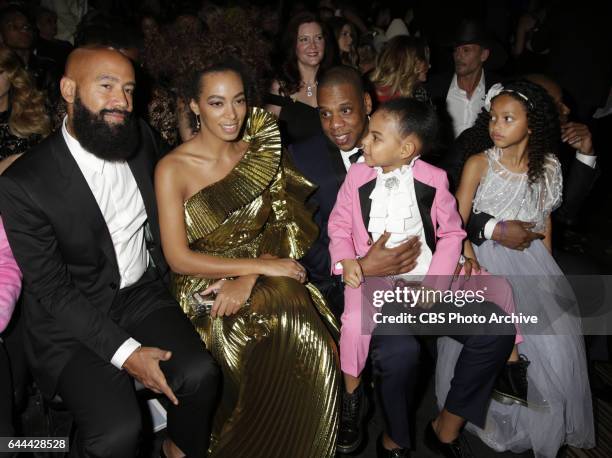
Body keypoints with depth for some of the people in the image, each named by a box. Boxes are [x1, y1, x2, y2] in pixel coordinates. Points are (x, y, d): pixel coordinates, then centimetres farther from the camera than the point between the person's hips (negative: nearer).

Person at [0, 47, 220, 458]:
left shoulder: (141, 138, -1)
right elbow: (51, 289, -14)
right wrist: (123, 351, -20)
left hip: (143, 294, 4)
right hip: (71, 317, -4)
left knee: (200, 374, -20)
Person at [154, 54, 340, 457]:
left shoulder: (261, 153, 3)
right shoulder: (173, 169, -10)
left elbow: (281, 226, 2)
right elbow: (179, 258, -12)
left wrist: (249, 280, -16)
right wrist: (260, 265, -18)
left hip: (261, 279, 4)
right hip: (204, 286, -3)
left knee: (304, 338, -24)